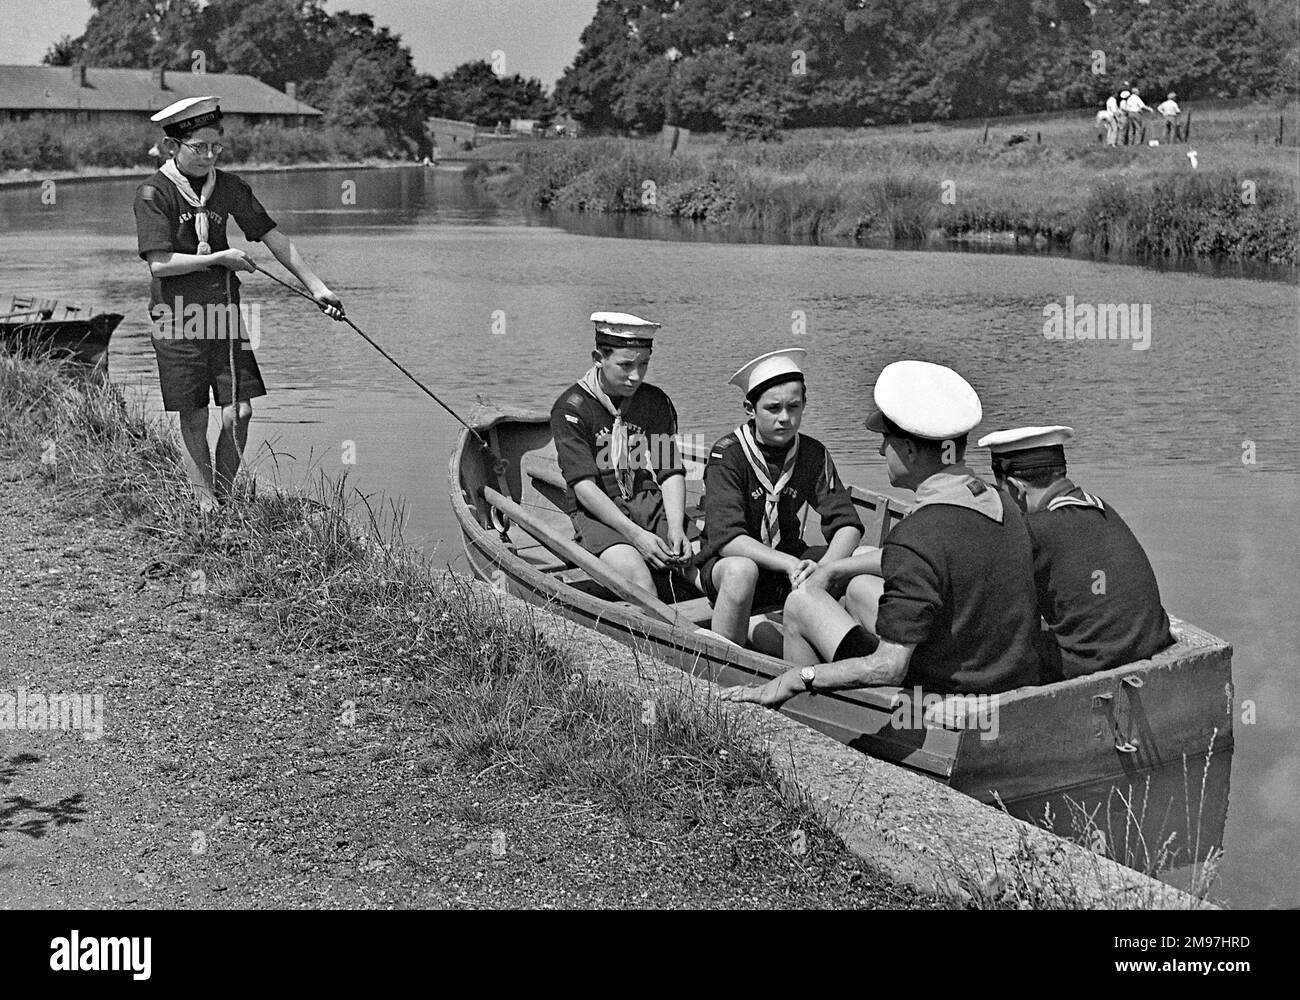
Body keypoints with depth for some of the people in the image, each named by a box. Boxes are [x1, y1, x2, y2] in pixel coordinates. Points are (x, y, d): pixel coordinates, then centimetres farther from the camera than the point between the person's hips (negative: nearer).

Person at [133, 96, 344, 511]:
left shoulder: (228, 187, 5)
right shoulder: (154, 193, -9)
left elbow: (272, 236, 7)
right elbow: (160, 262, -16)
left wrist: (316, 286, 4)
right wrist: (220, 258, -13)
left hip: (223, 313, 4)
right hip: (178, 319, -4)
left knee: (239, 414, -2)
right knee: (193, 422, 2)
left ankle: (222, 500, 15)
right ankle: (205, 505, 12)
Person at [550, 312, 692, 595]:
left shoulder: (657, 402, 10)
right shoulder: (571, 409, -4)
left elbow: (671, 471, 7)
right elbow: (584, 486, -12)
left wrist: (676, 527, -12)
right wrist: (635, 534, -22)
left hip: (654, 507, 5)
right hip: (596, 515, -4)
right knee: (637, 576, -32)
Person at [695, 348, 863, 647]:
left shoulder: (813, 454, -3)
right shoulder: (728, 455, -15)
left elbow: (847, 525, -9)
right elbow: (726, 538, -24)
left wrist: (823, 568, -31)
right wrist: (790, 565, -36)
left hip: (790, 560, 4)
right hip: (723, 563, -4)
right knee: (741, 570, -39)